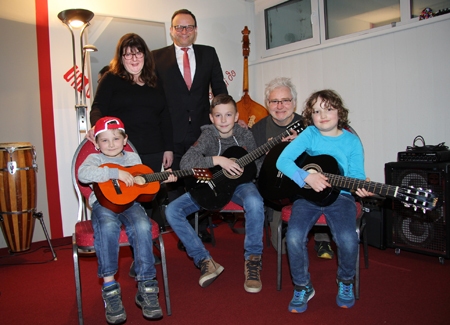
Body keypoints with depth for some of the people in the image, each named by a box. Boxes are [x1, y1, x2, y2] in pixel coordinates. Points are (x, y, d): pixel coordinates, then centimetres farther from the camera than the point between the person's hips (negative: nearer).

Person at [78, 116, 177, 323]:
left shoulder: (133, 158, 20)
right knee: (108, 226, -36)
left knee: (142, 227, -29)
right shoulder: (95, 159, 9)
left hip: (129, 203, 2)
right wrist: (115, 173, -21)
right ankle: (110, 287, -23)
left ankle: (146, 287, -20)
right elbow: (83, 174, -15)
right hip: (104, 203, -2)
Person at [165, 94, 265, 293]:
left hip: (238, 182, -1)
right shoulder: (208, 135, -10)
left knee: (254, 202, -38)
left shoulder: (244, 135, -5)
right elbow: (185, 162, -25)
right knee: (172, 210, -18)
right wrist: (217, 160, -33)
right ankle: (205, 260, -10)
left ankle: (252, 260, -19)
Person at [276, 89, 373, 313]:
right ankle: (302, 287, 5)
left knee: (348, 239, -25)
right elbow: (282, 161, -10)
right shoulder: (310, 134, -1)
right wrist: (307, 177, -24)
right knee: (294, 237, -24)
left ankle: (345, 282, 11)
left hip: (339, 196, 0)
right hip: (308, 195, 0)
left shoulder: (352, 141, 2)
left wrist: (360, 186, -25)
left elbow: (356, 174, -1)